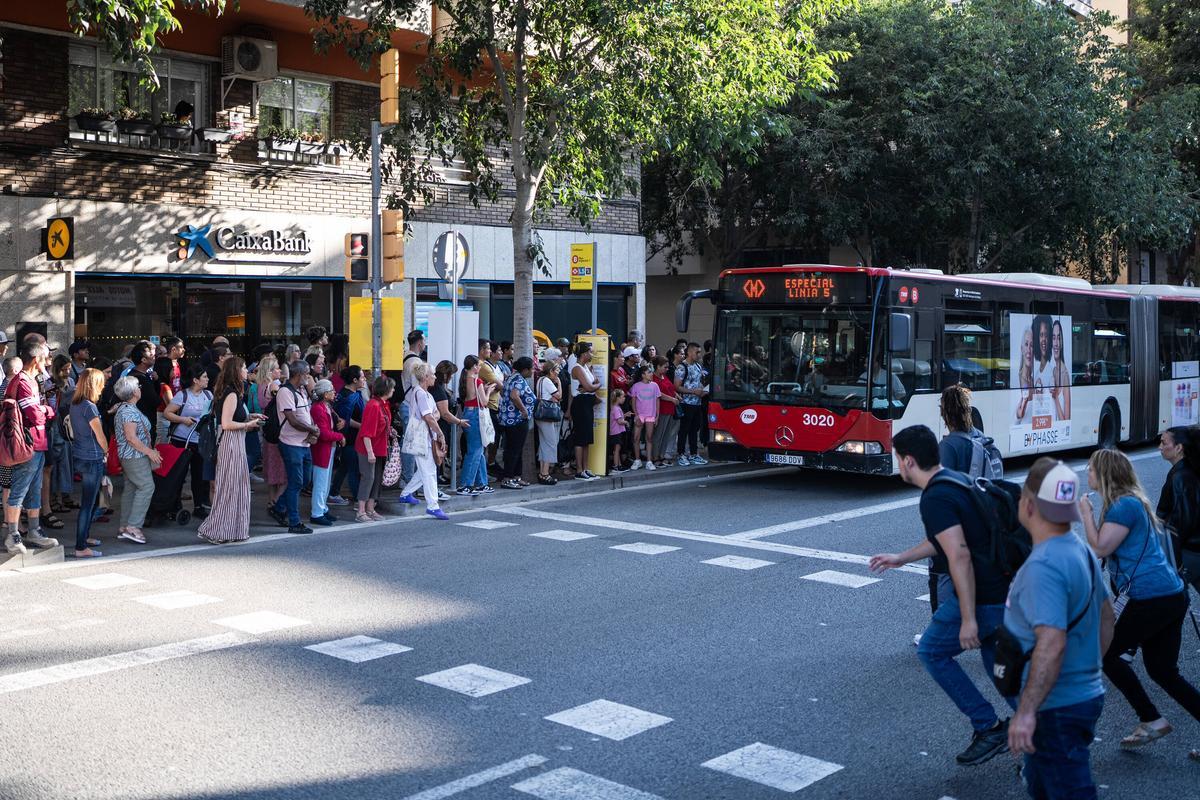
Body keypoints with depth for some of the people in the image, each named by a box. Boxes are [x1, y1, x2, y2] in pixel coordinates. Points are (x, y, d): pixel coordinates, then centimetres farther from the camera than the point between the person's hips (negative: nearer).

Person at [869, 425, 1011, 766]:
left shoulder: (935, 498, -18)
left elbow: (960, 555, -26)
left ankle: (989, 728, 8)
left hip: (983, 597, -9)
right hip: (1005, 587, 9)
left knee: (932, 652, 8)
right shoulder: (956, 479, 13)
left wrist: (969, 619, -25)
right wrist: (901, 558, 35)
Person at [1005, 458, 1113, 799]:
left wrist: (1025, 712, -32)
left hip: (1057, 708, -10)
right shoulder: (1080, 549, 7)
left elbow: (1052, 643, -33)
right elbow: (1105, 619, 17)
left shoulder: (1042, 566, -25)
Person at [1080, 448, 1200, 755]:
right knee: (1163, 671, 14)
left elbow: (1101, 548, -13)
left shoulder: (1124, 505, -14)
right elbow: (1110, 548, 20)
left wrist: (1086, 513, -4)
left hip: (1150, 599, -10)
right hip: (1171, 595, 10)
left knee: (1105, 654, 4)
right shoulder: (1132, 500, 17)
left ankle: (1152, 721, 8)